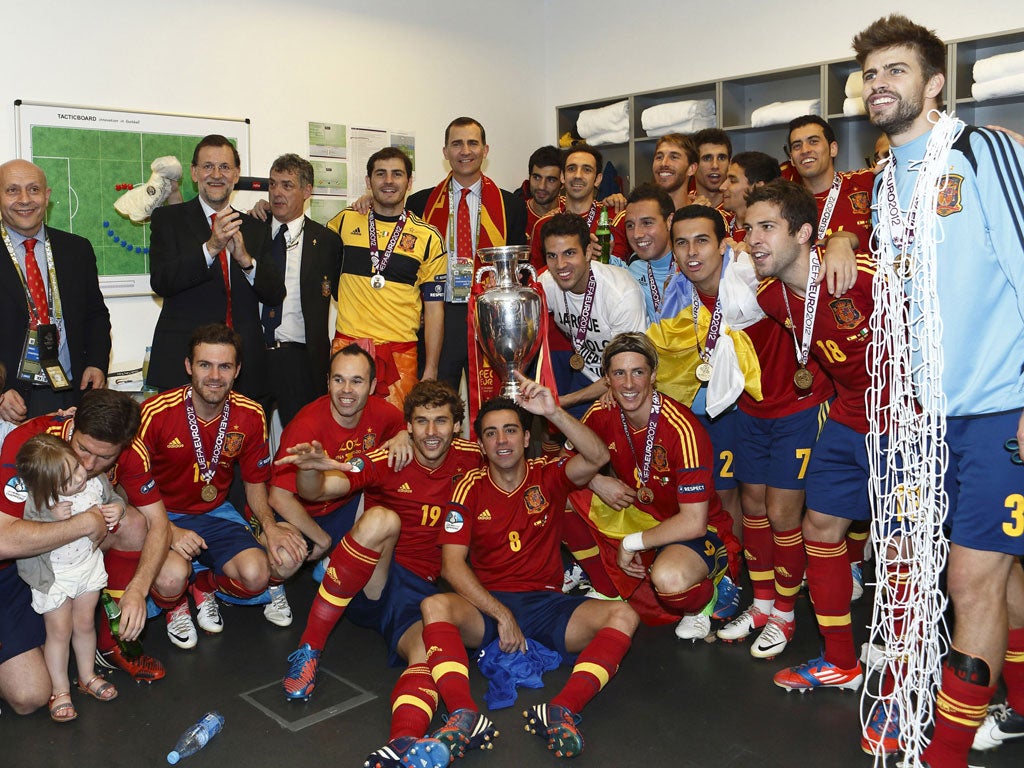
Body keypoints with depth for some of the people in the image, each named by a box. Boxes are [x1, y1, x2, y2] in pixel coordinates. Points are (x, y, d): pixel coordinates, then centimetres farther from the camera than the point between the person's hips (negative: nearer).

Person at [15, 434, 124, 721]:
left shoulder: (96, 481, -17)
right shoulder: (37, 503, -29)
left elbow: (113, 498, 3)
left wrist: (117, 509, -19)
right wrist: (52, 518, -39)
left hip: (89, 565, 3)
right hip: (53, 575, -3)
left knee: (85, 624, 18)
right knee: (59, 631, 8)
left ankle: (87, 677, 39)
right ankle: (60, 690, 27)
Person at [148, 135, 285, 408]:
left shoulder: (256, 228, 14)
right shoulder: (168, 218, 6)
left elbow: (276, 295, 5)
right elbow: (160, 282, -9)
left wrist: (245, 258, -13)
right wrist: (210, 248, -21)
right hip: (183, 362, -2)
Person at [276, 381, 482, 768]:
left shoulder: (468, 459, 3)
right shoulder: (386, 461, -5)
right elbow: (317, 491, -17)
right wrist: (313, 468, -40)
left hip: (420, 591, 1)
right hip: (367, 584, -1)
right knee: (381, 518, -31)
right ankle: (308, 649, -25)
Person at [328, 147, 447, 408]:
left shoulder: (429, 238, 3)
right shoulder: (345, 221, 8)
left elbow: (434, 309, 3)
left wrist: (430, 372, -1)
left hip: (400, 353, -1)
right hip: (347, 344, 1)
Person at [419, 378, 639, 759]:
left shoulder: (548, 476, 3)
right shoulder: (470, 489, 2)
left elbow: (598, 457, -17)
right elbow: (452, 564, -5)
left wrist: (553, 412, -31)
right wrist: (502, 615, -15)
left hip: (547, 602, 1)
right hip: (486, 604, 0)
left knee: (623, 615, -23)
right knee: (434, 606, -30)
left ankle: (562, 710, -38)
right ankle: (465, 716, -43)